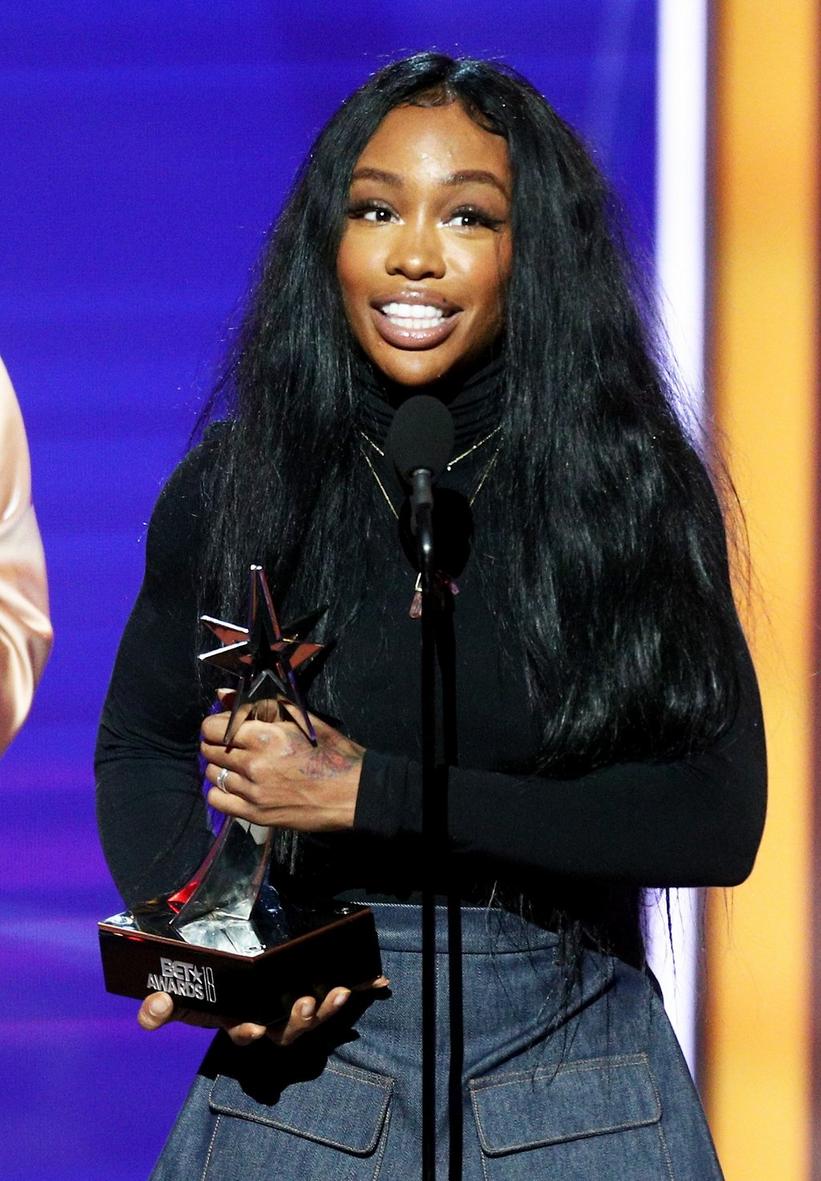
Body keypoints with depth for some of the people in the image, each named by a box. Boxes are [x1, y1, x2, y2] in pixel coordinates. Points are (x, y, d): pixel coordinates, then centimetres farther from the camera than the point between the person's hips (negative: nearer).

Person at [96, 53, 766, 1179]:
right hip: (302, 1061, 1)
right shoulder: (230, 485, -1)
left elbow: (720, 814, -12)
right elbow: (139, 749, 10)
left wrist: (371, 795, -17)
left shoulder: (637, 487, -5)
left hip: (573, 1074, 0)